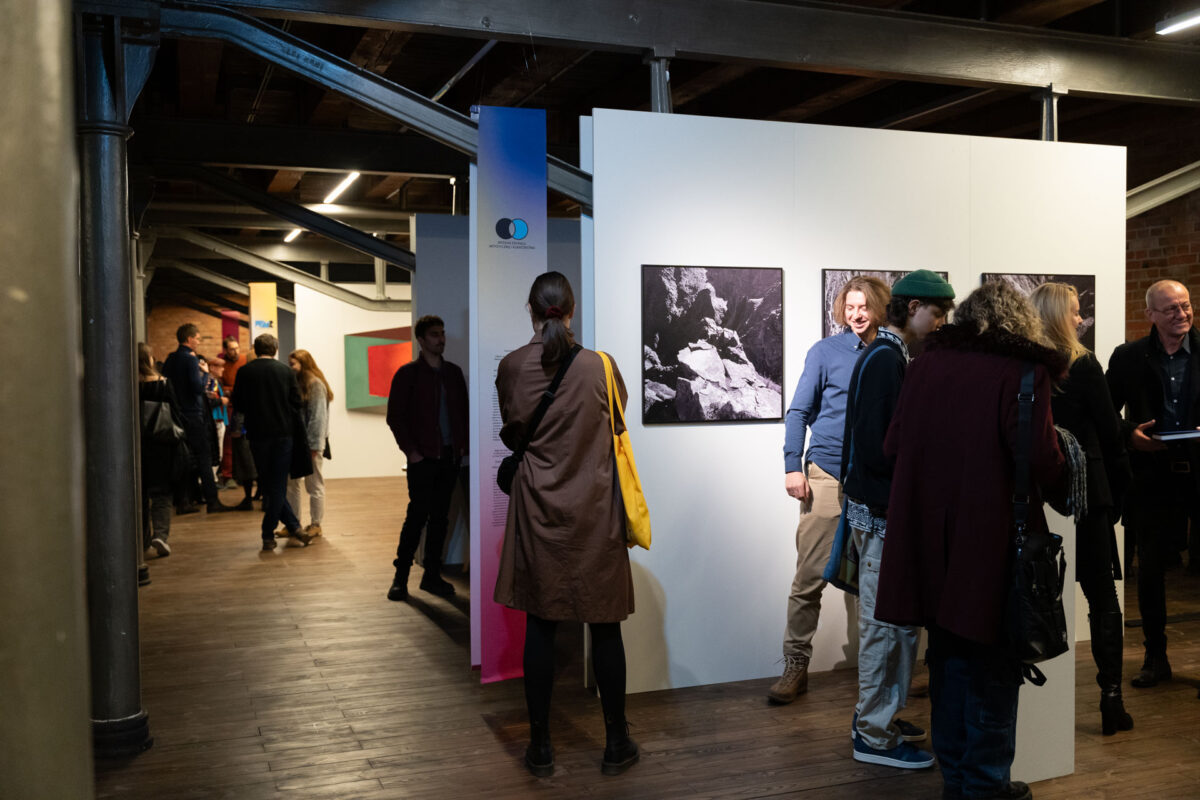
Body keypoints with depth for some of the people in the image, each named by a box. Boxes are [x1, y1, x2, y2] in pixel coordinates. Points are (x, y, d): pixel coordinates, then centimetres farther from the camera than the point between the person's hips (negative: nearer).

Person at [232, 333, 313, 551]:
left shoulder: (244, 372, -3)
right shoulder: (286, 372, -2)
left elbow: (237, 405, 1)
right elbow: (296, 403, -2)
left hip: (257, 435, 0)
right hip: (282, 434, 0)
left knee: (269, 485, 10)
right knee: (278, 485, 6)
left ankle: (294, 527, 6)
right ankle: (268, 535, 5)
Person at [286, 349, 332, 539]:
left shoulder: (315, 385, -10)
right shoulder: (294, 383, 13)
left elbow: (318, 417, -14)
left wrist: (314, 445, -17)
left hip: (309, 443, -8)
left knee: (314, 484, 2)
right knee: (290, 483, 10)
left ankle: (315, 524, 11)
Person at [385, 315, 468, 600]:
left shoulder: (453, 372, 13)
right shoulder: (408, 373, -1)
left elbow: (463, 410, 17)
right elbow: (395, 416, -3)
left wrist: (462, 444, 5)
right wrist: (410, 450, -9)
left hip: (450, 456, 5)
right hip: (423, 458, -5)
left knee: (440, 516, 7)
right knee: (418, 514, -7)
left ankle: (432, 576, 14)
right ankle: (400, 577, 3)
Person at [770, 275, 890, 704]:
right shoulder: (826, 352, 1)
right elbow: (799, 412, 1)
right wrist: (793, 467, -7)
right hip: (827, 476, -2)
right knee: (809, 577, -3)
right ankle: (796, 666, 7)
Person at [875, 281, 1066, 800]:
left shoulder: (926, 364, 3)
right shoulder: (1023, 373, -11)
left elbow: (892, 446, 5)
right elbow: (1042, 462, -16)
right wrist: (1056, 483, 6)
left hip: (931, 540, 5)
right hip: (992, 542, -5)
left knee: (948, 658, 18)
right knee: (993, 667, 10)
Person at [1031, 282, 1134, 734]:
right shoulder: (1082, 366, -9)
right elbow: (1109, 431, -5)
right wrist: (1118, 488, 7)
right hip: (1083, 493, -3)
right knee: (1102, 598, 6)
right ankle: (1111, 700, 8)